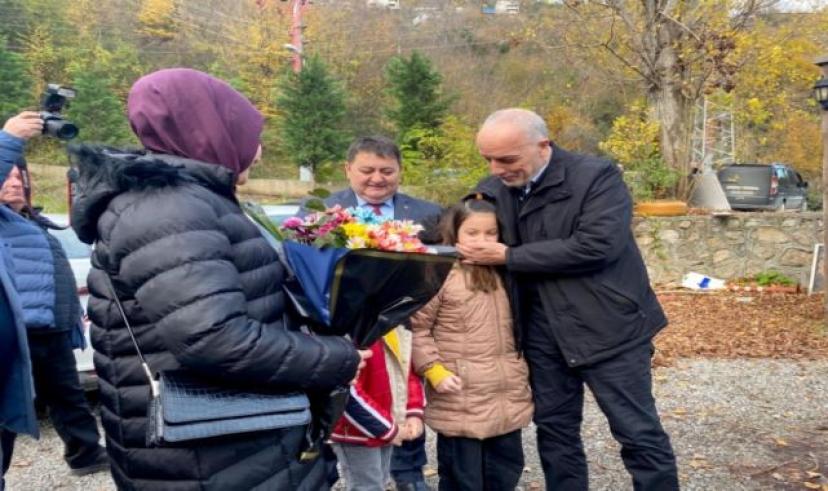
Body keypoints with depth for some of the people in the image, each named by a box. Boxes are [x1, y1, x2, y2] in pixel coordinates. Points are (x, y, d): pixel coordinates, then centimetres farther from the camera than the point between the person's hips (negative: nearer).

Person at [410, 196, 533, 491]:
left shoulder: (502, 275, 11)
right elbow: (416, 328, -10)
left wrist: (520, 366, 15)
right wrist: (435, 370, -16)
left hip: (508, 399, 7)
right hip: (460, 403, -6)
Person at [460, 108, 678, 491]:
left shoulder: (596, 175, -14)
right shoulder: (494, 188, 3)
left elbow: (596, 245, -25)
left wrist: (508, 256, -22)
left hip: (607, 326, -5)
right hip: (542, 332, 6)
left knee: (639, 434, 4)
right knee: (554, 428, 15)